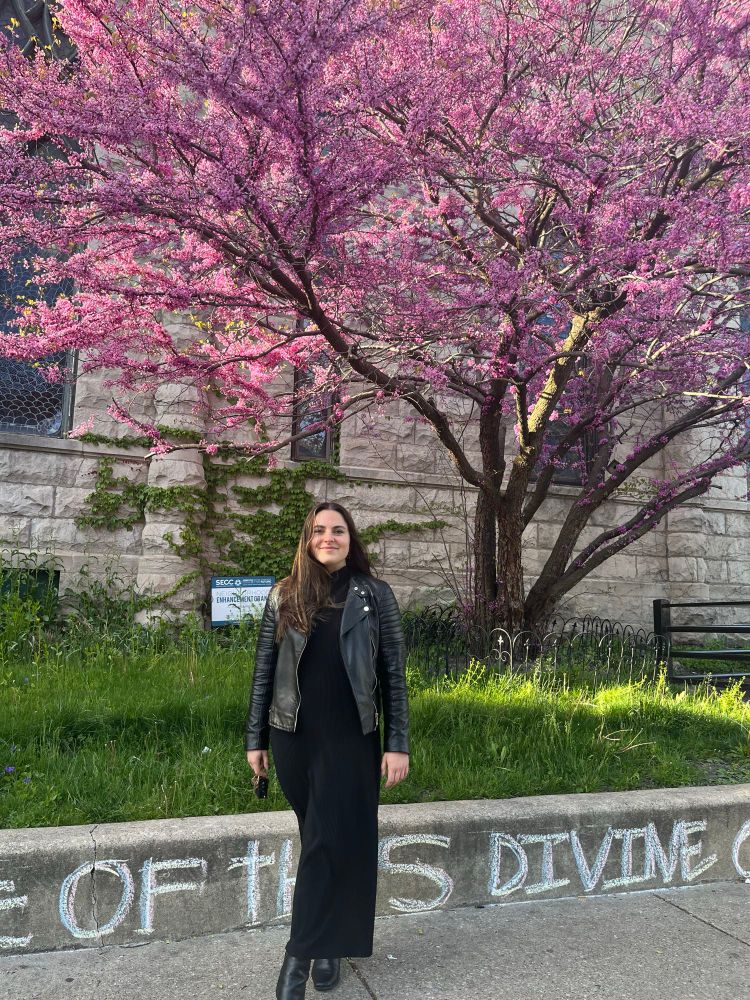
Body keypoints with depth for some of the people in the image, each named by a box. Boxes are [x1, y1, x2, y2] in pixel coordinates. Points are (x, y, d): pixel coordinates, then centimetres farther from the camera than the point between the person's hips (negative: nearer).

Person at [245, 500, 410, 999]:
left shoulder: (374, 594, -2)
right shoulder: (285, 595, 3)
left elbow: (394, 672, -2)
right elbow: (264, 668, 6)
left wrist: (398, 744, -6)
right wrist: (255, 738, 5)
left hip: (351, 739, -2)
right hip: (292, 737, 2)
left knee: (330, 843, 1)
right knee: (318, 839, 14)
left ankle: (301, 955, 16)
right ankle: (327, 944, 33)